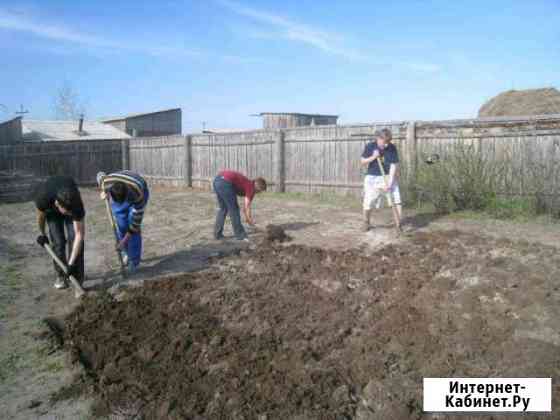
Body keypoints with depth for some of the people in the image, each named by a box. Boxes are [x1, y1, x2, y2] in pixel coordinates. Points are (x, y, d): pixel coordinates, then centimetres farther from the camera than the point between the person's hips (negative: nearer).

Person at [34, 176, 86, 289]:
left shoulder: (77, 204, -42)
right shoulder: (44, 198, -41)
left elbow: (79, 234, -37)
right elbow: (41, 215, -15)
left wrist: (71, 263, -39)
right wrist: (42, 234, 2)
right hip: (52, 210, 1)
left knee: (74, 238, -15)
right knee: (58, 241, -10)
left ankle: (77, 276, -4)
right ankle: (61, 275, 6)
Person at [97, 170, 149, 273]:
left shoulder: (138, 193, -42)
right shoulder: (106, 183, -35)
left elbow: (136, 219, -33)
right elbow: (100, 175, -7)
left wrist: (124, 241, -31)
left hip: (140, 190, -3)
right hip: (117, 193, 3)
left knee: (133, 226, -15)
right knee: (120, 225, -4)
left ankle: (134, 261, -5)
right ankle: (126, 252, 19)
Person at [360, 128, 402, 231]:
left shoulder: (392, 148, -11)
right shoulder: (370, 146, -10)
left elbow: (393, 165, -13)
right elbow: (363, 162, -2)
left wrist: (389, 183, -20)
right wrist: (373, 157, -22)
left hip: (389, 177, 0)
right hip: (372, 177, 0)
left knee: (397, 198, -11)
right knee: (368, 203, 2)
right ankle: (366, 223, 26)